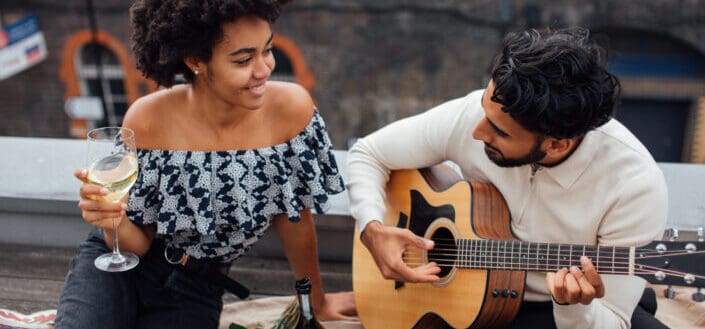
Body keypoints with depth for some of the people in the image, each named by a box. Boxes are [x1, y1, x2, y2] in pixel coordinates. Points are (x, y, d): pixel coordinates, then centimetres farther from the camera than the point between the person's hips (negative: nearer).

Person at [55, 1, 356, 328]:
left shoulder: (291, 108, -18)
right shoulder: (149, 120, -19)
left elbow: (292, 214, -1)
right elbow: (138, 243, -8)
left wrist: (316, 301, 10)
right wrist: (115, 222, -31)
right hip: (118, 267, -1)